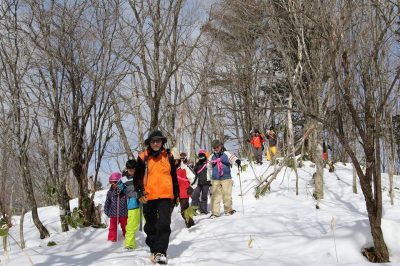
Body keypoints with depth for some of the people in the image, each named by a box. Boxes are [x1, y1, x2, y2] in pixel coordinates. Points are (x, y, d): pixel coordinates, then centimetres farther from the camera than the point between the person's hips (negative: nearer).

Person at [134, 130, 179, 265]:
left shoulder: (168, 157, 8)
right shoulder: (143, 157, 4)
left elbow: (174, 177, 15)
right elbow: (137, 177, 6)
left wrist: (176, 194, 17)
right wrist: (140, 192, -7)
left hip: (166, 196, -1)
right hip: (148, 197, 1)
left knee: (164, 224, -12)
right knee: (151, 226, 9)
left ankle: (161, 252, -9)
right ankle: (154, 250, 23)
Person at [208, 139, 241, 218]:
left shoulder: (226, 154, 3)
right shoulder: (212, 157, 13)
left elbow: (232, 157, -17)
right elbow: (210, 168, 22)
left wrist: (237, 160, -39)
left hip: (226, 178, -3)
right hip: (215, 179, 3)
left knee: (227, 195, 1)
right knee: (215, 196, -1)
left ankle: (228, 210, 18)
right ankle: (215, 212, 1)